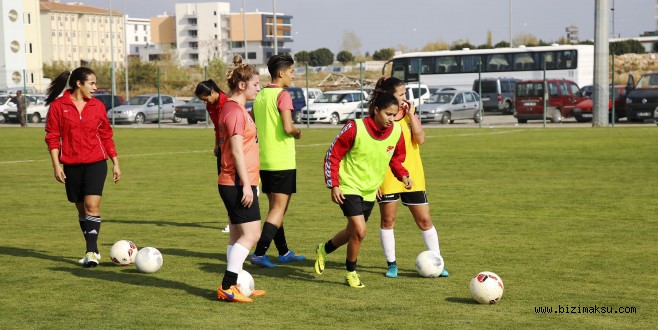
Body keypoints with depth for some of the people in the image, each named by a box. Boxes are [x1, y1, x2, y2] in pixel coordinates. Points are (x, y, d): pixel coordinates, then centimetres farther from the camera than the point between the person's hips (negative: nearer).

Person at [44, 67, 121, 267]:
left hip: (96, 163, 0)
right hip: (71, 165, 0)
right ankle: (94, 251, 22)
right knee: (81, 208, 9)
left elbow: (106, 136, 12)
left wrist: (115, 163, 11)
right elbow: (52, 136, -1)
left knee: (92, 205, -15)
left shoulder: (98, 106, 5)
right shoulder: (58, 106, -1)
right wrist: (56, 164, -7)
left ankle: (91, 252, -14)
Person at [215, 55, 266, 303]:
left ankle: (234, 286, 17)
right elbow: (237, 150, -20)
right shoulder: (234, 110, -15)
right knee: (251, 234, -11)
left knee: (238, 235, 12)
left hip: (239, 184, 11)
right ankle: (227, 287, -10)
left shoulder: (237, 109, 17)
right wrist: (246, 184, -21)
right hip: (238, 184, -11)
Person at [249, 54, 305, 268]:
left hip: (264, 161, 8)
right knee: (279, 209, -4)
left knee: (275, 207, 16)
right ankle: (259, 254, -11)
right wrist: (297, 133, -2)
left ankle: (284, 252, 25)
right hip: (282, 162, -8)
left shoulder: (259, 95, 11)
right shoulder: (283, 95, -13)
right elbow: (288, 128, -21)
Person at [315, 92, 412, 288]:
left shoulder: (396, 132, -6)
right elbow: (332, 155, -11)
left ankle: (323, 250, 45)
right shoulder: (355, 128, -20)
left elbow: (396, 159, 12)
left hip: (370, 191, 6)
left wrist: (403, 175, -7)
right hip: (349, 187, -6)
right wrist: (334, 185, -14)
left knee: (353, 232, 16)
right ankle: (351, 273, 5)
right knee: (359, 231, -17)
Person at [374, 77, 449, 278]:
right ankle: (391, 264, 16)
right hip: (387, 178, -3)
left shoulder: (410, 114, 7)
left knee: (424, 220, 5)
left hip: (412, 176, 3)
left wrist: (410, 114, -11)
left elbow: (420, 139, -8)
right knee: (387, 220, 4)